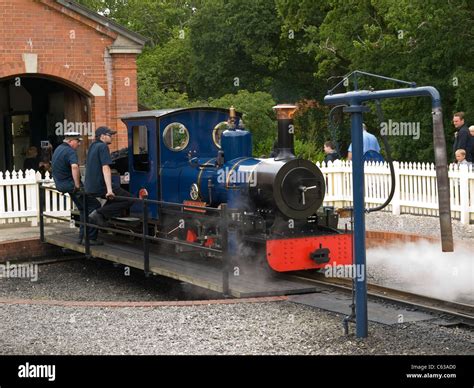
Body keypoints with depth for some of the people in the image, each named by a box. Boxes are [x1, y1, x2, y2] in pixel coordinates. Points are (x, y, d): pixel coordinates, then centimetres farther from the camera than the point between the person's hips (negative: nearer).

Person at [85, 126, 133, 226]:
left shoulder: (92, 146, 17)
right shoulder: (103, 147, -11)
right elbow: (105, 168, -22)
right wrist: (109, 190, -29)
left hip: (89, 188, 10)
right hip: (100, 187, -10)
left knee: (117, 192, 32)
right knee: (129, 199, -10)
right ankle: (99, 213, -15)